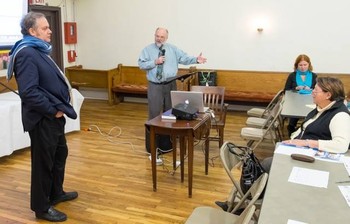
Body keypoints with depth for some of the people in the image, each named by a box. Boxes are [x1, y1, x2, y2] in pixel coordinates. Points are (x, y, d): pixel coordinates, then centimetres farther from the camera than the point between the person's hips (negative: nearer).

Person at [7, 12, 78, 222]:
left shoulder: (39, 50, 13)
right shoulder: (26, 54, -19)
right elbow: (29, 92, -28)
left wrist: (58, 108, 10)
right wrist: (53, 110, -19)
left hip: (53, 117, 10)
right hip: (42, 119, -10)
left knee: (60, 154, 22)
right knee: (44, 162, 3)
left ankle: (56, 193, 40)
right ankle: (42, 207, 19)